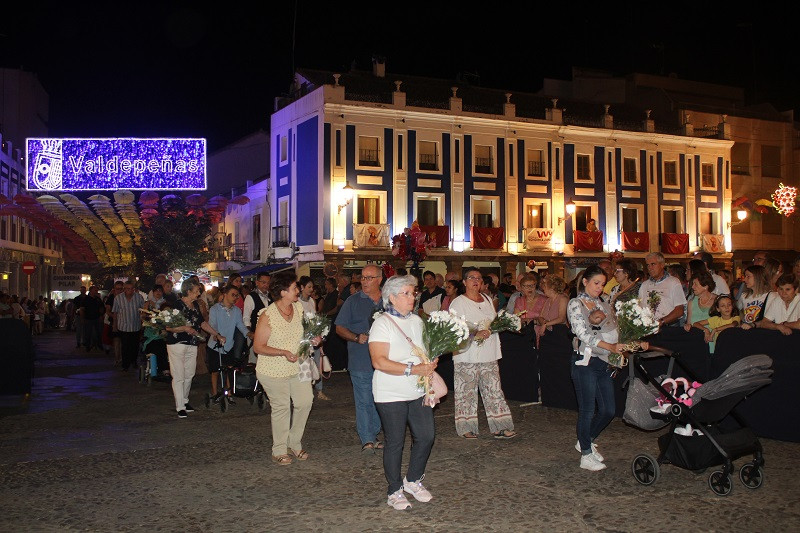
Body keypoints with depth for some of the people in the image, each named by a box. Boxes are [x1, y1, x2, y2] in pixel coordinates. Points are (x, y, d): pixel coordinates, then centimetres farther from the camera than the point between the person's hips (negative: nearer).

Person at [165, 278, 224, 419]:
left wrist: (218, 335, 13)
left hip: (192, 345, 7)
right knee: (179, 377, -4)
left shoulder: (195, 305, 12)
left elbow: (202, 323, 17)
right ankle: (180, 407, 0)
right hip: (177, 344, -7)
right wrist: (186, 328, -20)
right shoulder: (176, 305, -12)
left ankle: (185, 400, 26)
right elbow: (168, 327, -15)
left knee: (189, 375, 11)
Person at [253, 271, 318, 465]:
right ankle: (279, 451, 20)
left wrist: (311, 340, -2)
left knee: (305, 401, 3)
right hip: (274, 370, -6)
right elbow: (258, 347, -15)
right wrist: (283, 352, -26)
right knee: (281, 407, 3)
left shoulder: (298, 308, 1)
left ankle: (294, 443, 23)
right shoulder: (268, 315, -18)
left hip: (297, 367, 6)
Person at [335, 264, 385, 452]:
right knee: (364, 401, -3)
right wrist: (357, 337, -13)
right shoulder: (353, 301, 1)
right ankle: (367, 440, 5)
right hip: (361, 362, -3)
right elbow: (340, 328, 2)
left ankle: (373, 435, 25)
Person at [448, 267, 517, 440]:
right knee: (466, 392, 0)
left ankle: (499, 428, 9)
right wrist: (476, 334, -23)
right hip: (467, 356, -5)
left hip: (488, 355, 6)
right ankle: (467, 428, 11)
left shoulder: (487, 300, 15)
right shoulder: (458, 303, -5)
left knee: (494, 390, 5)